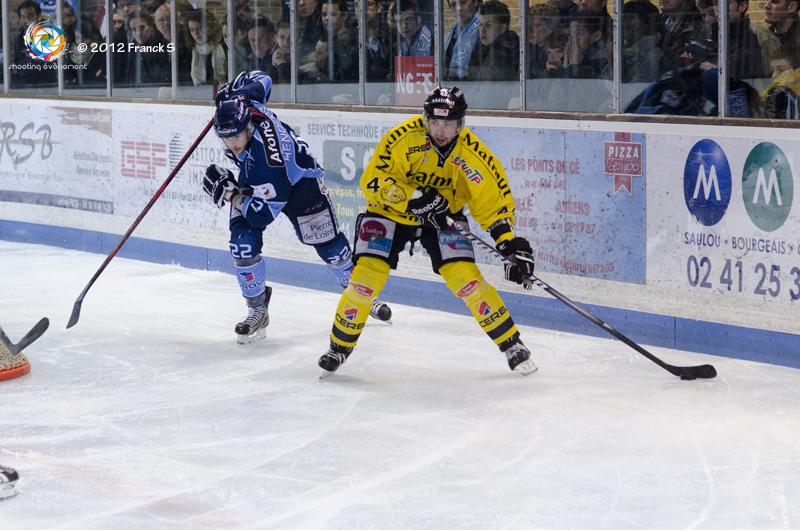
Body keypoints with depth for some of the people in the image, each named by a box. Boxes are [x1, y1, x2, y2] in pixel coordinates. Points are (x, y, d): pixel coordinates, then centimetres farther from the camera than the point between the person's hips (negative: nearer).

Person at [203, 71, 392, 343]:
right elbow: (260, 79, -5)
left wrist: (231, 192, -41)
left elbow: (262, 213, -38)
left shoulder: (268, 155, -45)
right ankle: (257, 310, 2)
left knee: (327, 243, 7)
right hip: (251, 179, 6)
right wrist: (228, 91, 5)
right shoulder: (240, 102, -30)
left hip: (299, 180, -6)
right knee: (243, 243, -14)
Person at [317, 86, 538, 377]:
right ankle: (340, 345, 9)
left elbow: (494, 200, -15)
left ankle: (512, 344, 1)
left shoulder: (472, 153, -20)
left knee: (466, 278, -15)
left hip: (442, 217, 1)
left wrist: (512, 243, -25)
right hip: (391, 211, -1)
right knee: (367, 277, -13)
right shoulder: (403, 137, -26)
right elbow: (373, 181, -23)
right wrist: (414, 198, -32)